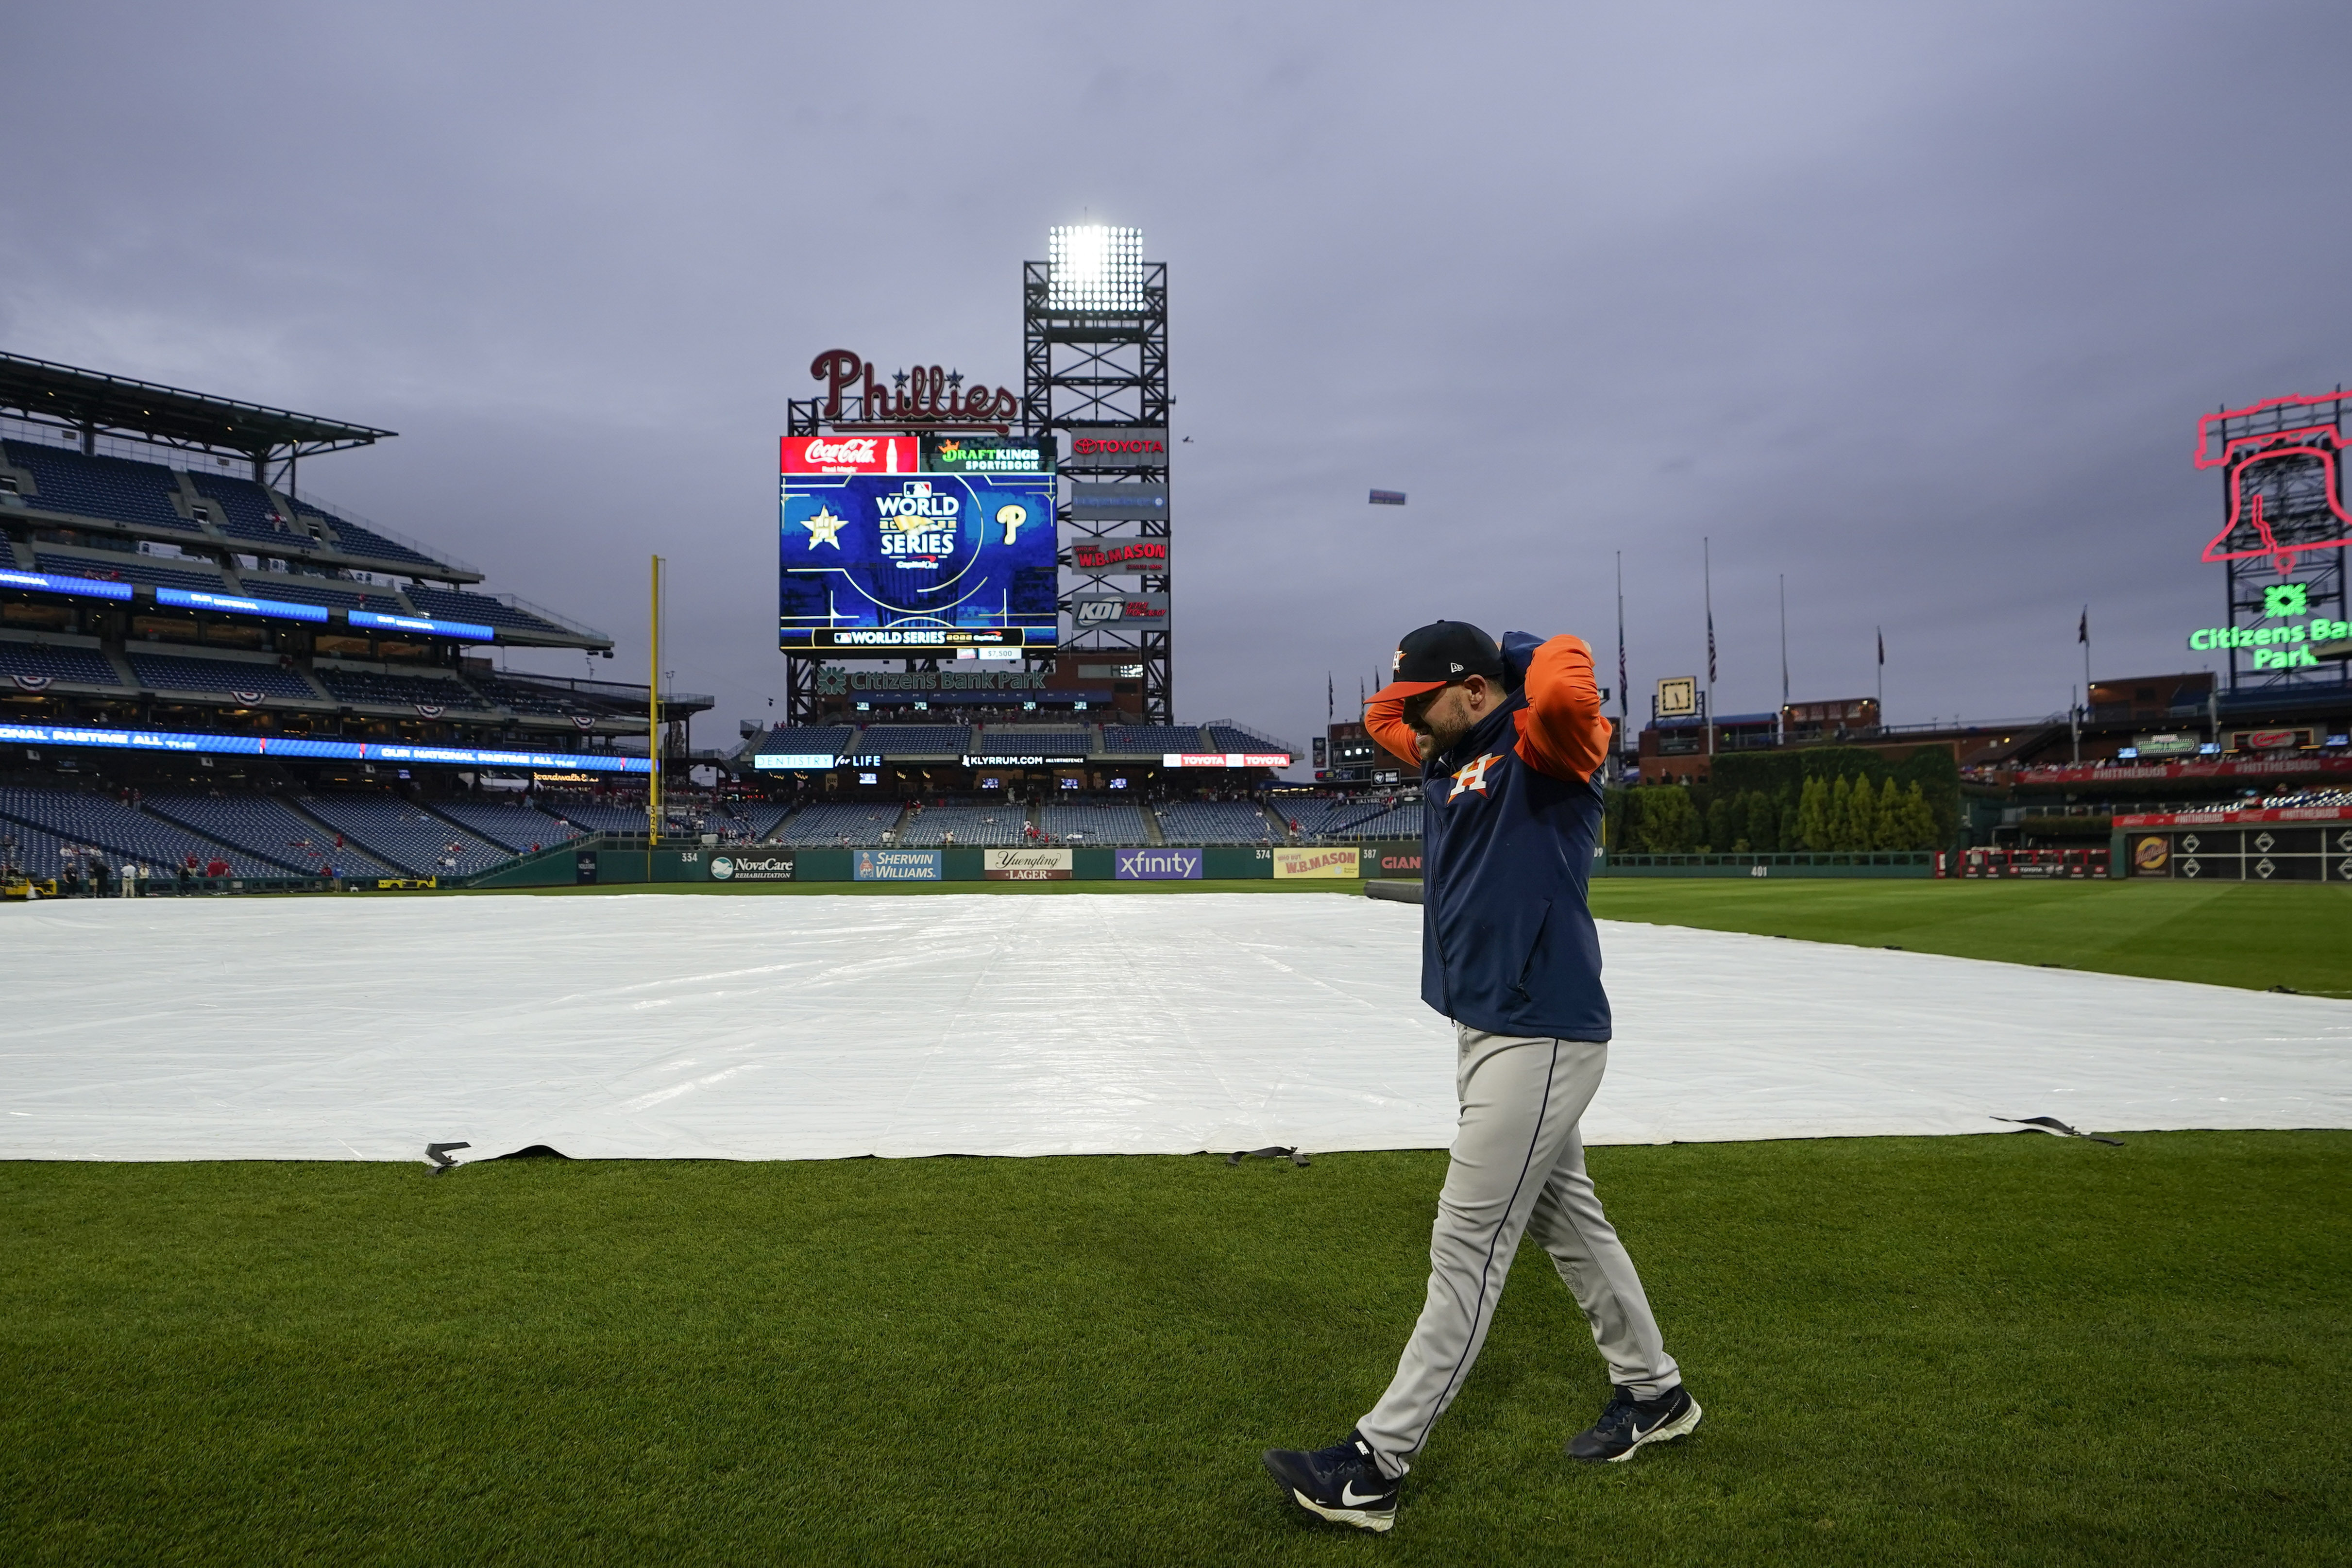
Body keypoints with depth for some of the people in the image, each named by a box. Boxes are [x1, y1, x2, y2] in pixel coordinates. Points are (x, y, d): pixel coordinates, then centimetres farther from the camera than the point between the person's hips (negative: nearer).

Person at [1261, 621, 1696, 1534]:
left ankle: (1375, 1467, 0)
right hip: (1488, 1030, 10)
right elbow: (1379, 717, 28)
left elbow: (1569, 692, -35)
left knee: (1467, 1247, -6)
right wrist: (1423, 673, 13)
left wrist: (1531, 652, -13)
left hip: (1539, 1039, -10)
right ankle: (1652, 1395, 39)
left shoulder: (1544, 748, -13)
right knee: (1567, 1218, 21)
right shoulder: (1452, 755, 14)